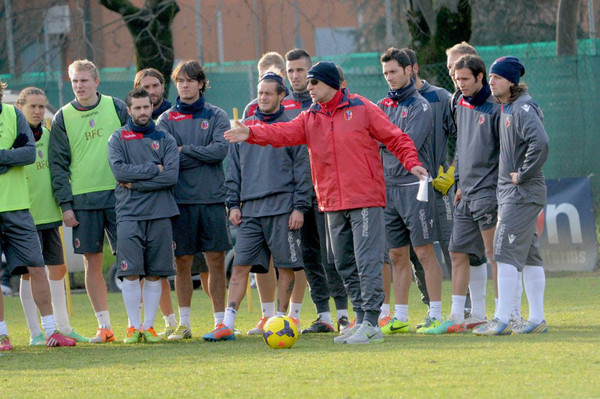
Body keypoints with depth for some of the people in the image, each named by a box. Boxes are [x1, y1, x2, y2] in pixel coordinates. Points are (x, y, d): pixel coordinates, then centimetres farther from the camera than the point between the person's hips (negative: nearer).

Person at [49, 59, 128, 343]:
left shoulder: (116, 108, 5)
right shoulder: (63, 118, 5)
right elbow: (58, 164, 5)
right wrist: (65, 204, -3)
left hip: (118, 194, -1)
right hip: (83, 199, 1)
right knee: (92, 262, 1)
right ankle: (104, 325, 6)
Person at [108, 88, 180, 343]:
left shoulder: (165, 140, 10)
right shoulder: (118, 139, 8)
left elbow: (172, 176, -4)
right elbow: (119, 170, -8)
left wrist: (135, 183, -8)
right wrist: (153, 169, -8)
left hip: (160, 214, 1)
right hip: (129, 214, -1)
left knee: (155, 274, 1)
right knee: (130, 273, -7)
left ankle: (148, 326, 7)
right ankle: (133, 326, -1)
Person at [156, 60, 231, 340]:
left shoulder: (216, 116, 8)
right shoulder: (167, 120, 7)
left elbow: (220, 150, -8)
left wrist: (184, 151, -8)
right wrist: (202, 156, -10)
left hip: (212, 198, 0)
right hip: (181, 199, 0)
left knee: (216, 260, -1)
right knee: (182, 262, 3)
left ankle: (220, 320, 4)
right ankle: (184, 324, 10)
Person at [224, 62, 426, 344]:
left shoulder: (362, 109, -1)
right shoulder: (310, 117, 13)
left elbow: (395, 138, -1)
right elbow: (284, 133, 0)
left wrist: (411, 163, -14)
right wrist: (252, 134, -16)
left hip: (365, 200, -6)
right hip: (332, 204, 6)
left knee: (367, 261, -10)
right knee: (345, 265, 10)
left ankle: (370, 323, -11)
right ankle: (361, 320, 18)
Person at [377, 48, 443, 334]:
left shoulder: (420, 106, -4)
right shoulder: (382, 106, 15)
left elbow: (410, 144, -14)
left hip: (413, 185, -6)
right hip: (388, 187, 6)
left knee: (425, 252, -6)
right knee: (397, 255, 8)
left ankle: (435, 315, -4)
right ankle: (400, 318, 12)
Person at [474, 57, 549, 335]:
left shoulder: (523, 108, -14)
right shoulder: (506, 109, 16)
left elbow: (540, 143, -28)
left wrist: (523, 174, -20)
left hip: (523, 193, -10)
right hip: (509, 193, 10)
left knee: (507, 252, -12)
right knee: (529, 255, 11)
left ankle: (502, 320, -14)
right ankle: (537, 319, 15)